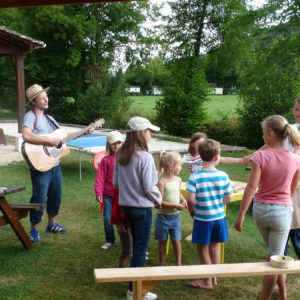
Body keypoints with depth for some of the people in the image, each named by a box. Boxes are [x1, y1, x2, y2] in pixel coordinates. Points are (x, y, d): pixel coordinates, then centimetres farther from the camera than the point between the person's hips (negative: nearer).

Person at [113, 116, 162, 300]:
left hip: (126, 205, 7)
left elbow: (115, 182, 9)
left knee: (137, 245, 21)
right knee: (141, 249, 4)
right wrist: (158, 200, -1)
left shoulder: (121, 156, 3)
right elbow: (149, 187, -19)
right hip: (142, 207, -7)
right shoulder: (145, 157, -20)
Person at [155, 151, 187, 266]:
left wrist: (183, 200, 0)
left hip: (175, 216, 4)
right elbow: (160, 202, -20)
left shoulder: (178, 180, 2)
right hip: (163, 216, -4)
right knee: (162, 241, 11)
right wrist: (176, 206, -24)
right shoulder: (162, 182, -17)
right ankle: (161, 263, 28)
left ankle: (178, 263, 21)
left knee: (176, 240, 8)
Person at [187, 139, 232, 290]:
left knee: (203, 249, 13)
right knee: (215, 247, 20)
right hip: (219, 217, 4)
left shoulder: (195, 177, -17)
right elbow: (228, 197, -1)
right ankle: (214, 278, 34)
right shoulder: (223, 176, -9)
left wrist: (192, 213, -3)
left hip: (202, 219, -3)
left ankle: (207, 281, 25)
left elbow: (190, 200, -21)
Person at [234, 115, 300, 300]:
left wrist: (241, 215, -13)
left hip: (260, 209, 1)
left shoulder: (261, 156, -14)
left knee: (275, 256, 23)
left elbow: (251, 187, -17)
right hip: (282, 211, -1)